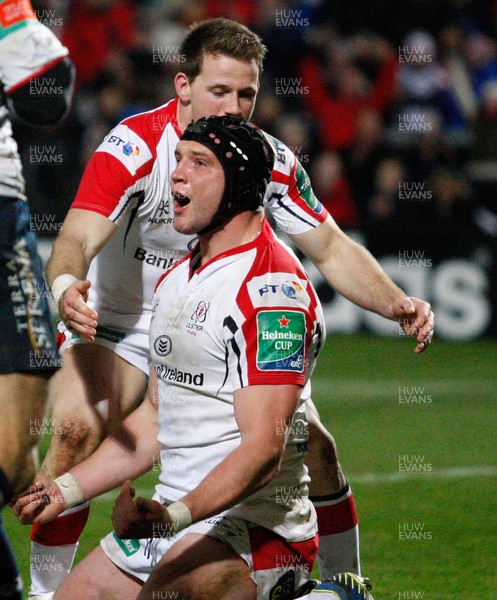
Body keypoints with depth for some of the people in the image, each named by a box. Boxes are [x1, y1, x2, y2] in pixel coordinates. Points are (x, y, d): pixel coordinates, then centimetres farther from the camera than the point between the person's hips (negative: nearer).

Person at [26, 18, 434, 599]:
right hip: (117, 326, -4)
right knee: (78, 430, -30)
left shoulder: (270, 159, -12)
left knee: (312, 446, -6)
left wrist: (396, 304, -19)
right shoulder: (136, 145, -26)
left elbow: (331, 250, -2)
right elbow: (78, 237, -37)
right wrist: (66, 287, -61)